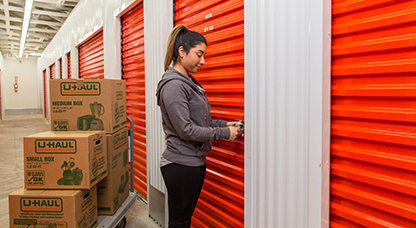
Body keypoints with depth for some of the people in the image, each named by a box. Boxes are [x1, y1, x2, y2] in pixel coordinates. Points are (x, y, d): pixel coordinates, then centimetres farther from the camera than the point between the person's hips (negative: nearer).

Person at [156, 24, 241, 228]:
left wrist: (223, 124, 3)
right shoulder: (173, 85, -18)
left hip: (195, 163, 9)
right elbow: (186, 130, -21)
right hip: (180, 165, -9)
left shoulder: (189, 82, 12)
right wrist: (224, 133, -15)